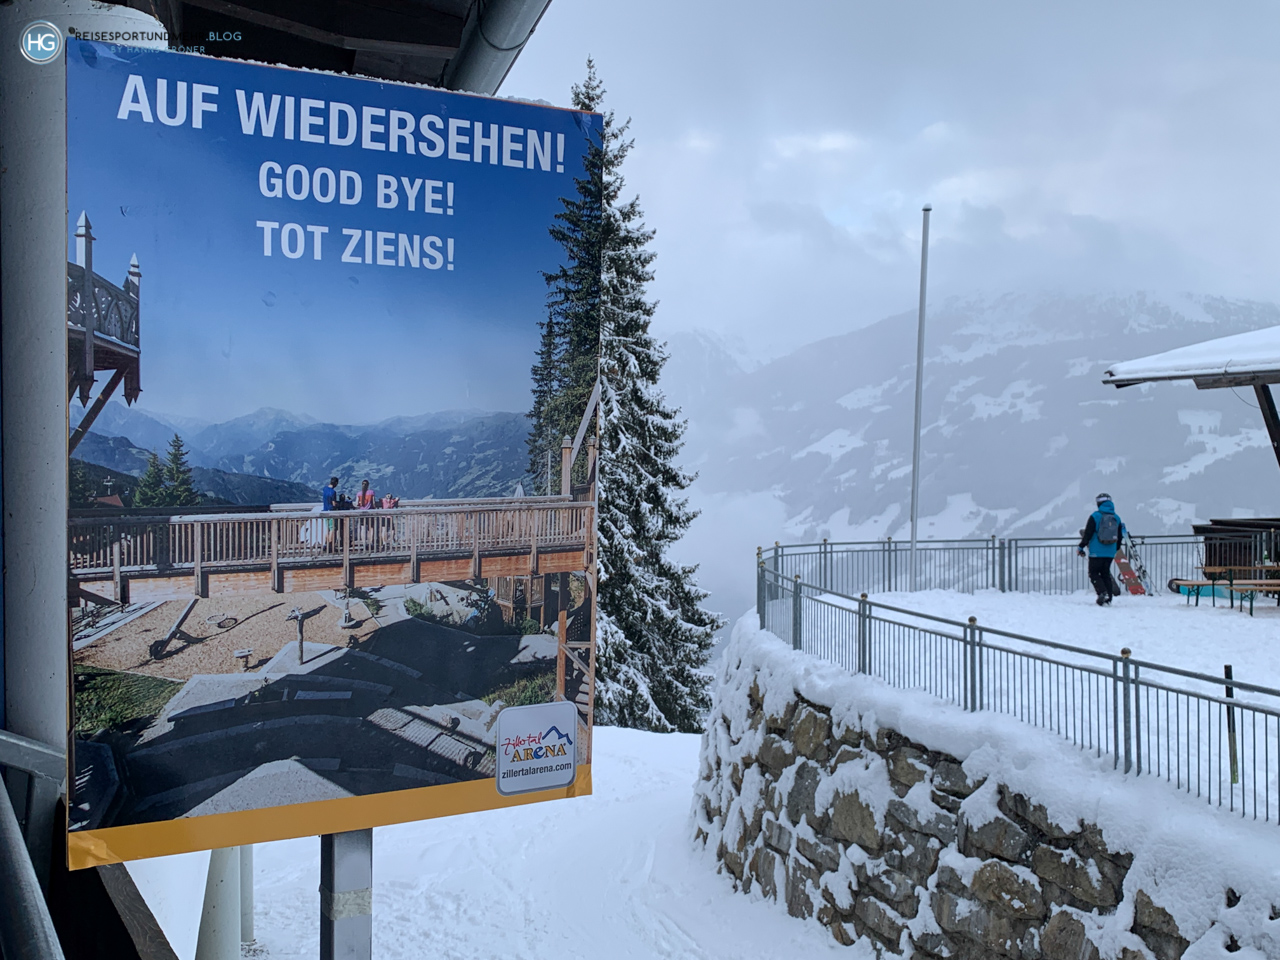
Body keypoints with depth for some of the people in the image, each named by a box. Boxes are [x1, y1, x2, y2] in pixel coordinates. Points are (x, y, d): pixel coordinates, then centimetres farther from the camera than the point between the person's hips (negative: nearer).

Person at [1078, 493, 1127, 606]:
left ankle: (1102, 592, -18)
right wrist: (1115, 549, 29)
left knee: (1094, 573, 1)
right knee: (1105, 574, 14)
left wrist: (1081, 547, 1)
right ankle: (1109, 596, 9)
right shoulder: (1116, 518, 9)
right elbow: (1120, 537, 16)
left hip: (1096, 552, -5)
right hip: (1110, 553, 5)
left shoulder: (1095, 516, -8)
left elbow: (1087, 534, -9)